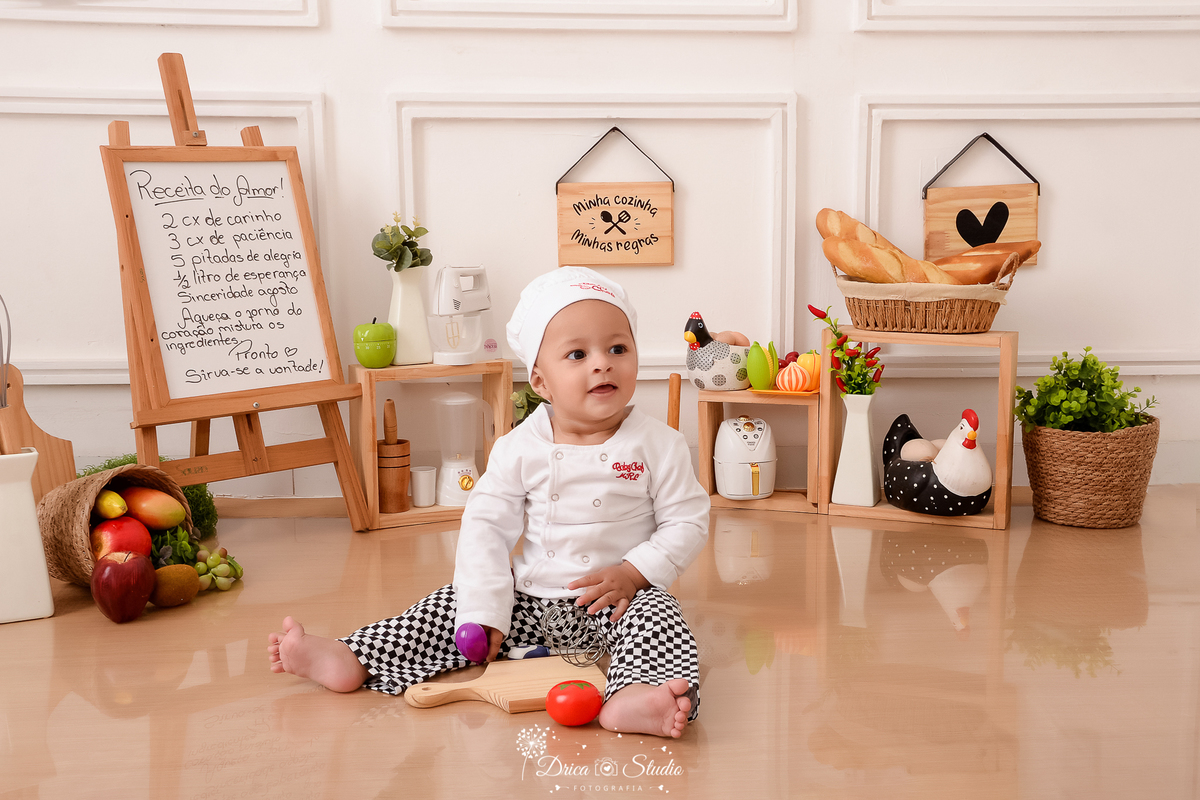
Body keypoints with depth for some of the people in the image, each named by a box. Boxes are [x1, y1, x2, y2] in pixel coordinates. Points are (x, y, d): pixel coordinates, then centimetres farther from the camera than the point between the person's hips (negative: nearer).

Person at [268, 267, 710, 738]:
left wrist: (632, 574, -17)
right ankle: (352, 660, -6)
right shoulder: (519, 449, -4)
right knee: (451, 608, -5)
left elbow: (688, 523, -3)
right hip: (529, 598, 3)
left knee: (655, 611, -32)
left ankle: (635, 698, -58)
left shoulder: (659, 446, -8)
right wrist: (484, 610, -14)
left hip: (618, 600, -3)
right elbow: (486, 526, -4)